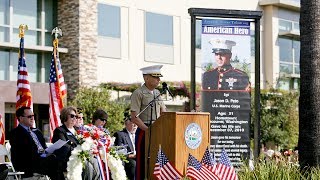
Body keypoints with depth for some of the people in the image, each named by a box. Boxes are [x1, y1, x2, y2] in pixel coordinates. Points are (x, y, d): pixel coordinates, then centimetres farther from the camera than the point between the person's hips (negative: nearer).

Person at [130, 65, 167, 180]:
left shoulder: (157, 93, 14)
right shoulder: (138, 93, -7)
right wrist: (148, 130, -18)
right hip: (143, 132, -7)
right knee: (142, 162, -4)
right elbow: (134, 117, -13)